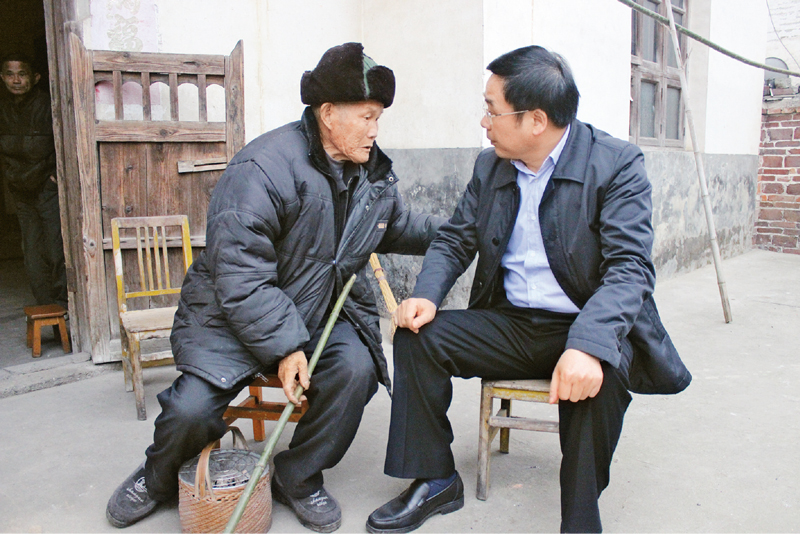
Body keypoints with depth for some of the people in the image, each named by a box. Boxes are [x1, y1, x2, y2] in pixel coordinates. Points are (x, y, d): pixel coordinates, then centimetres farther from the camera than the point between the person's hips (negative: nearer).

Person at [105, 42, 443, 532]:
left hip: (326, 310, 5)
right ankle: (160, 478, 24)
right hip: (235, 314, -4)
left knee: (356, 369, -23)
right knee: (191, 409, -16)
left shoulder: (376, 171, 3)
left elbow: (399, 228, 22)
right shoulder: (264, 168, -22)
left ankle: (299, 478, 4)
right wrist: (284, 347, -26)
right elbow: (240, 276, -24)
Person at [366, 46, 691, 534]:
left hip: (589, 329, -4)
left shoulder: (618, 163, -12)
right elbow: (455, 240, 10)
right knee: (418, 335, -13)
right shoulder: (490, 166, 5)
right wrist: (427, 294, -12)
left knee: (598, 374, -36)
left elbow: (631, 268, -21)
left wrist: (588, 345, -38)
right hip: (510, 324, 5)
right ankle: (436, 481, 2)